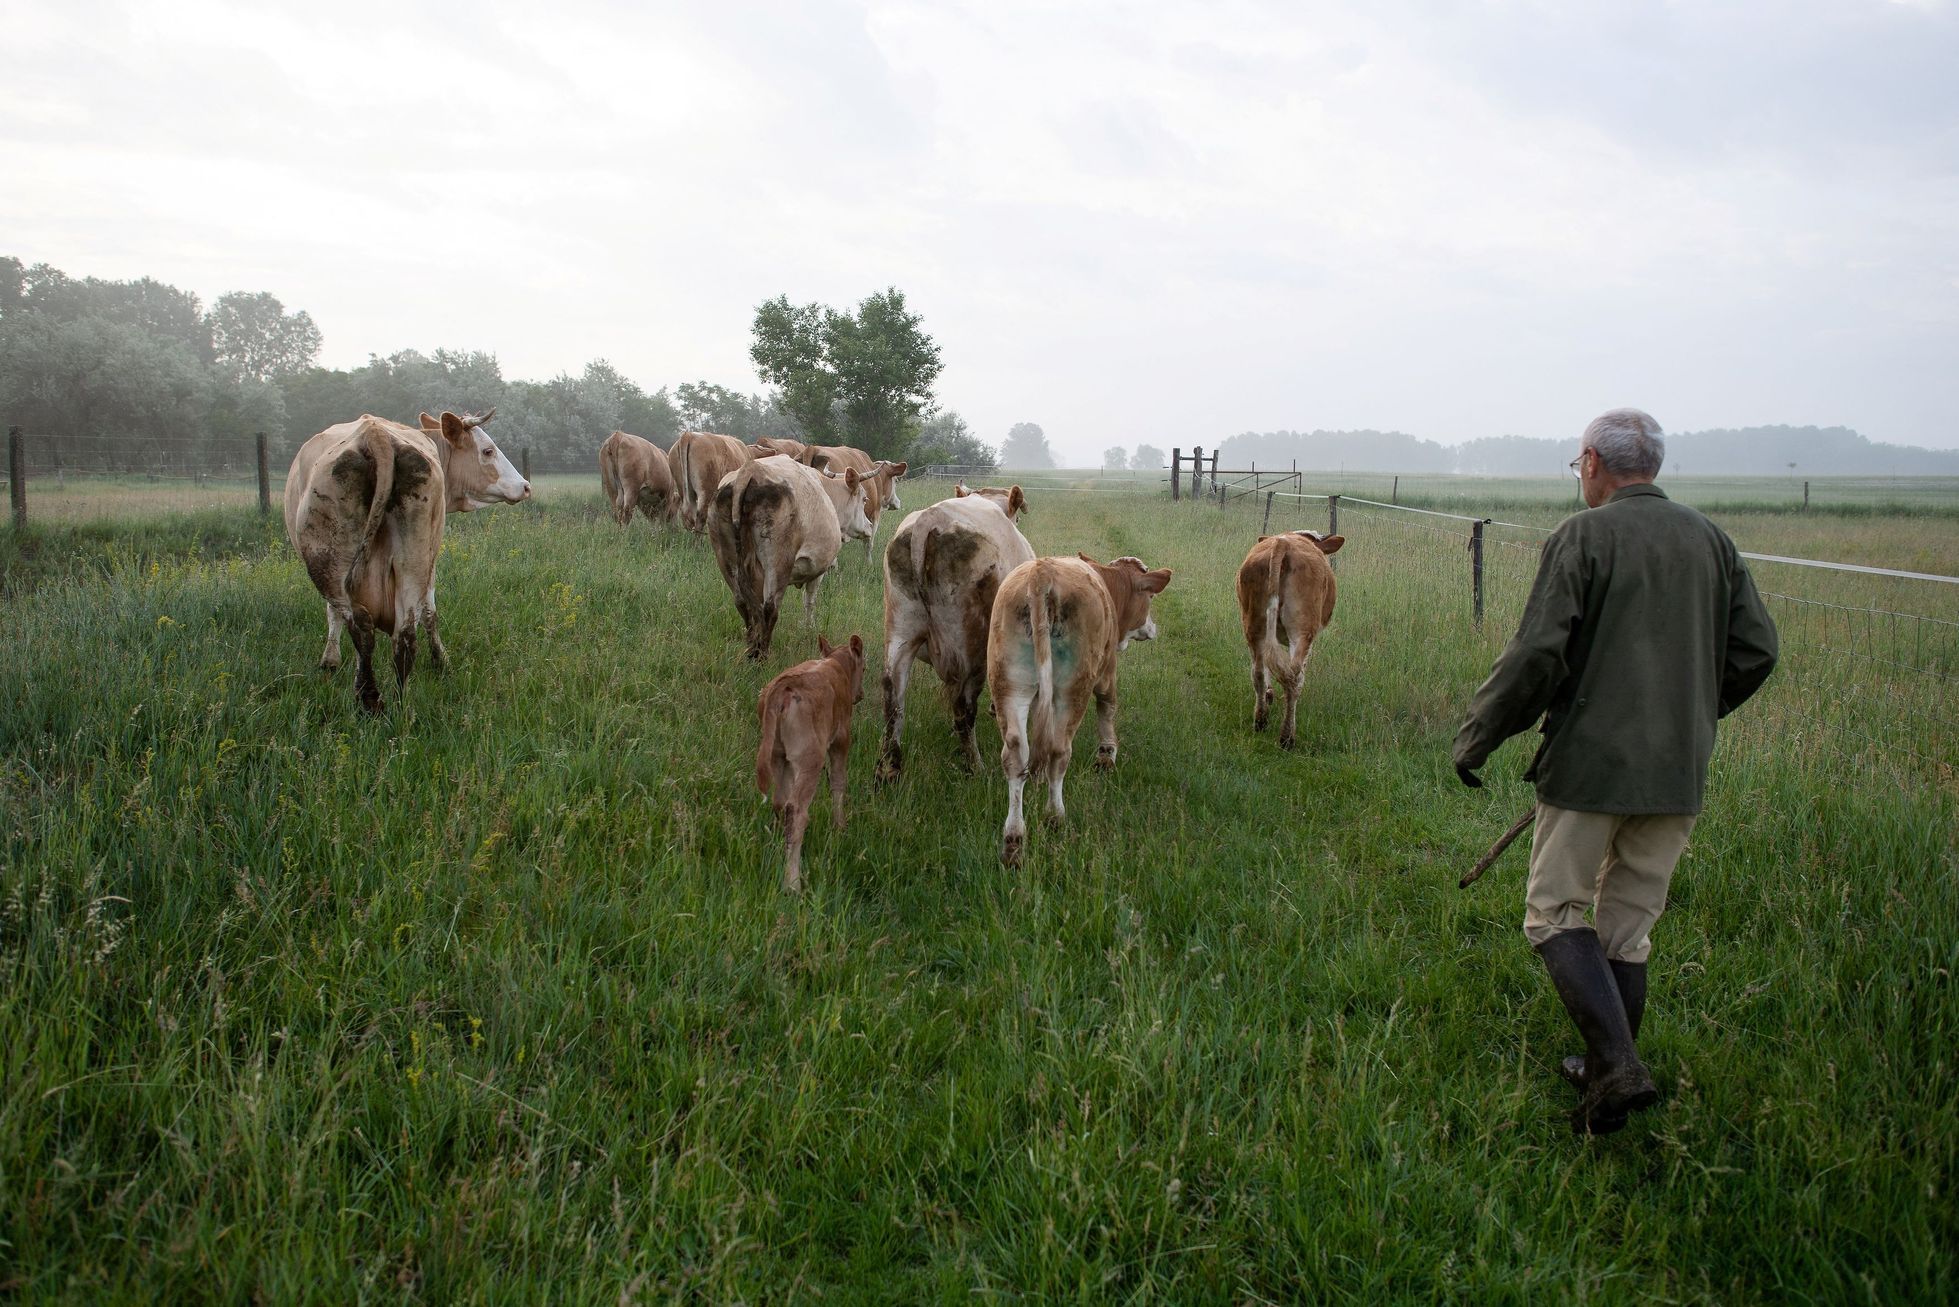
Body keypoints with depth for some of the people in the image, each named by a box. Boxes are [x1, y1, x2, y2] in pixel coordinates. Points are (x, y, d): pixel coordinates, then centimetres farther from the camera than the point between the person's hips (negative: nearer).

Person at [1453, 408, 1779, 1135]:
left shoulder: (1581, 537, -10)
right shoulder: (1712, 542, 8)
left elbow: (1536, 655, -16)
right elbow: (1755, 651, 8)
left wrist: (1476, 738, -5)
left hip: (1590, 761, -6)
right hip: (1679, 773, 6)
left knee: (1556, 914, 5)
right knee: (1628, 928, 15)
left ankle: (1618, 1065, -9)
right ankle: (1606, 1073, 23)